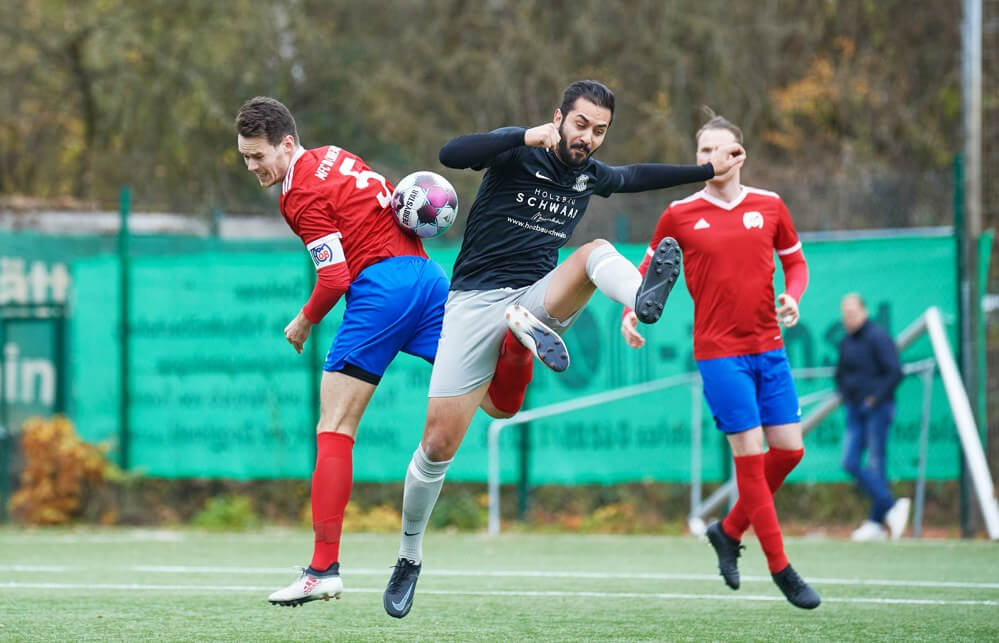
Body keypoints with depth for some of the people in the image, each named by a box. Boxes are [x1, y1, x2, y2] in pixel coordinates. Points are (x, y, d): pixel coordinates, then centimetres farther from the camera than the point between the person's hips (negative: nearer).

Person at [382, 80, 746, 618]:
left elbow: (637, 176, 33)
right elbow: (451, 154, -26)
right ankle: (409, 558, 14)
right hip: (476, 301, -4)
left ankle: (644, 298, -60)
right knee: (438, 445, -7)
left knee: (598, 251, -25)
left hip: (539, 298, 4)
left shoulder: (589, 175, 10)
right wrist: (529, 136, -31)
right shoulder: (518, 154, -7)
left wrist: (707, 169, 33)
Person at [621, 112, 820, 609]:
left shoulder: (769, 207, 5)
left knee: (789, 449, 2)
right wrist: (630, 312, -5)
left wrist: (792, 295, -6)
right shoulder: (680, 214, -1)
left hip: (768, 347, 4)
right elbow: (650, 268, 11)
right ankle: (780, 569, 0)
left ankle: (729, 531, 24)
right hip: (719, 350, -4)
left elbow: (795, 262, 15)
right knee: (749, 454, -7)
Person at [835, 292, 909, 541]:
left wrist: (876, 398, -16)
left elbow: (895, 372, -15)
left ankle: (877, 522, 0)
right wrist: (845, 395, 11)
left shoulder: (878, 337, -9)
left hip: (876, 409, -8)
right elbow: (841, 373, 28)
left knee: (875, 465, -6)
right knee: (850, 463, -2)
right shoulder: (846, 342, 13)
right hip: (855, 410, 8)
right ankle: (891, 506, 3)